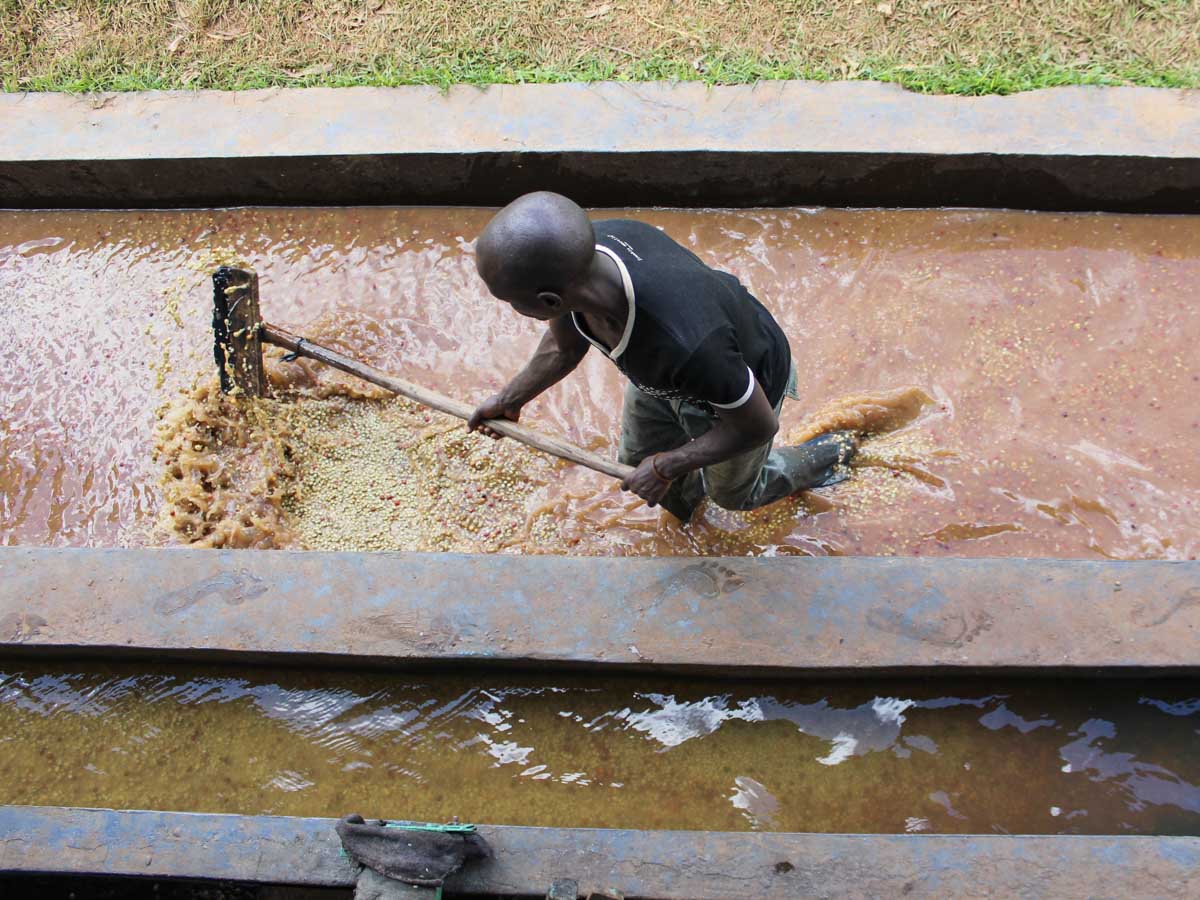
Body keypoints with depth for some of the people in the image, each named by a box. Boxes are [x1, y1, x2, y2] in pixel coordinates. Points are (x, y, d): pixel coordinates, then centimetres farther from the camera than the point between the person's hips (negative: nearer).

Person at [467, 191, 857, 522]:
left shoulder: (685, 343, -51)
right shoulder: (578, 251, -31)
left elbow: (759, 426, -28)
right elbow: (564, 346, -5)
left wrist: (665, 467, -18)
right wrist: (510, 399, 7)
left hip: (739, 392, -4)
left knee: (732, 492, 25)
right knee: (636, 461, 26)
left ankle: (825, 455, 53)